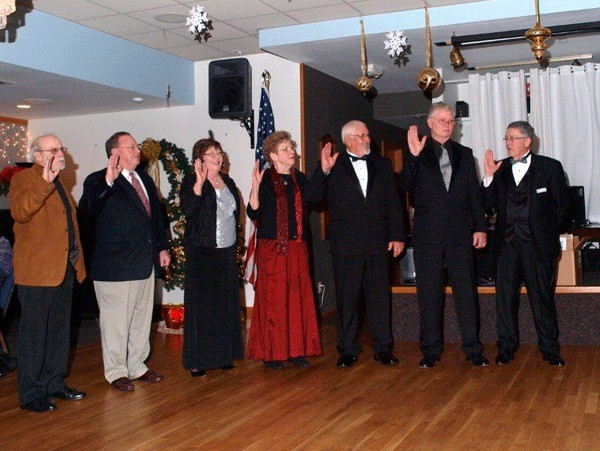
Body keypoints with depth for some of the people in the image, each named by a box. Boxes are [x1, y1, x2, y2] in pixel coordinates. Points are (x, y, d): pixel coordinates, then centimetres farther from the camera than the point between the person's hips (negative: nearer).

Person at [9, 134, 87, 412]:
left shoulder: (58, 184, 18)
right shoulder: (24, 179, -7)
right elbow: (19, 212, -26)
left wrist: (77, 260, 17)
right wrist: (45, 182, -33)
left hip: (64, 268, 8)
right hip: (37, 270, -8)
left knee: (59, 332, 15)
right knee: (33, 333, -1)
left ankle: (54, 384, 27)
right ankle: (30, 394, 8)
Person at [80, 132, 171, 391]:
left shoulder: (146, 180, 14)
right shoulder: (98, 181, -9)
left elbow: (156, 215, 21)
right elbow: (88, 210, -27)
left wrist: (162, 248, 16)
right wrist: (107, 182, -38)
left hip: (146, 263, 7)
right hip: (115, 267, -7)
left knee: (142, 318, 16)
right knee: (116, 321, 3)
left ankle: (137, 366, 30)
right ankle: (116, 372, 17)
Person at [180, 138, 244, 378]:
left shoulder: (228, 181, 13)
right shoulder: (191, 181, -5)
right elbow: (188, 211, -22)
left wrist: (235, 244, 15)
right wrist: (199, 182, -29)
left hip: (227, 251, 6)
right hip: (201, 252, -6)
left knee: (226, 303, 8)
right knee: (201, 304, -4)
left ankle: (223, 353, 19)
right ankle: (196, 360, 3)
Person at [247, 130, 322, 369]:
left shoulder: (299, 178, 12)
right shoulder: (265, 179, -4)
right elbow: (253, 213, -9)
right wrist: (255, 186, -25)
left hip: (297, 247, 5)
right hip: (272, 247, -5)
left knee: (298, 298, 5)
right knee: (273, 299, -2)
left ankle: (296, 349, 15)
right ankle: (272, 352, 7)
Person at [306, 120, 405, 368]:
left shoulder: (382, 165, 12)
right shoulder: (334, 166, 3)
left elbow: (393, 202, 10)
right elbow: (312, 197, -6)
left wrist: (397, 235, 3)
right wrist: (323, 171, -21)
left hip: (378, 243, 2)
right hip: (346, 244, -2)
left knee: (380, 297, 7)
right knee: (347, 298, 4)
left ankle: (383, 348, 17)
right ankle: (348, 350, 15)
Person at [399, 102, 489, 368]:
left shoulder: (464, 154, 15)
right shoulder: (417, 153, 6)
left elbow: (474, 193, 13)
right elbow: (405, 186, -8)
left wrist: (480, 227, 6)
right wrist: (413, 156, -20)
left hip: (459, 231, 2)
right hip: (428, 232, -2)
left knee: (466, 289, 1)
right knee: (429, 291, 3)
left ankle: (473, 349, 9)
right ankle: (431, 350, 12)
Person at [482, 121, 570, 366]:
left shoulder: (550, 167, 3)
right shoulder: (500, 168, 11)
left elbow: (561, 205, 4)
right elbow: (491, 203, 3)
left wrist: (547, 233, 1)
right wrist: (489, 176, -8)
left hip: (538, 244, -3)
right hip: (507, 243, 3)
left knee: (542, 296, 3)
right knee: (505, 295, 4)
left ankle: (549, 348, 14)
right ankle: (506, 347, 14)